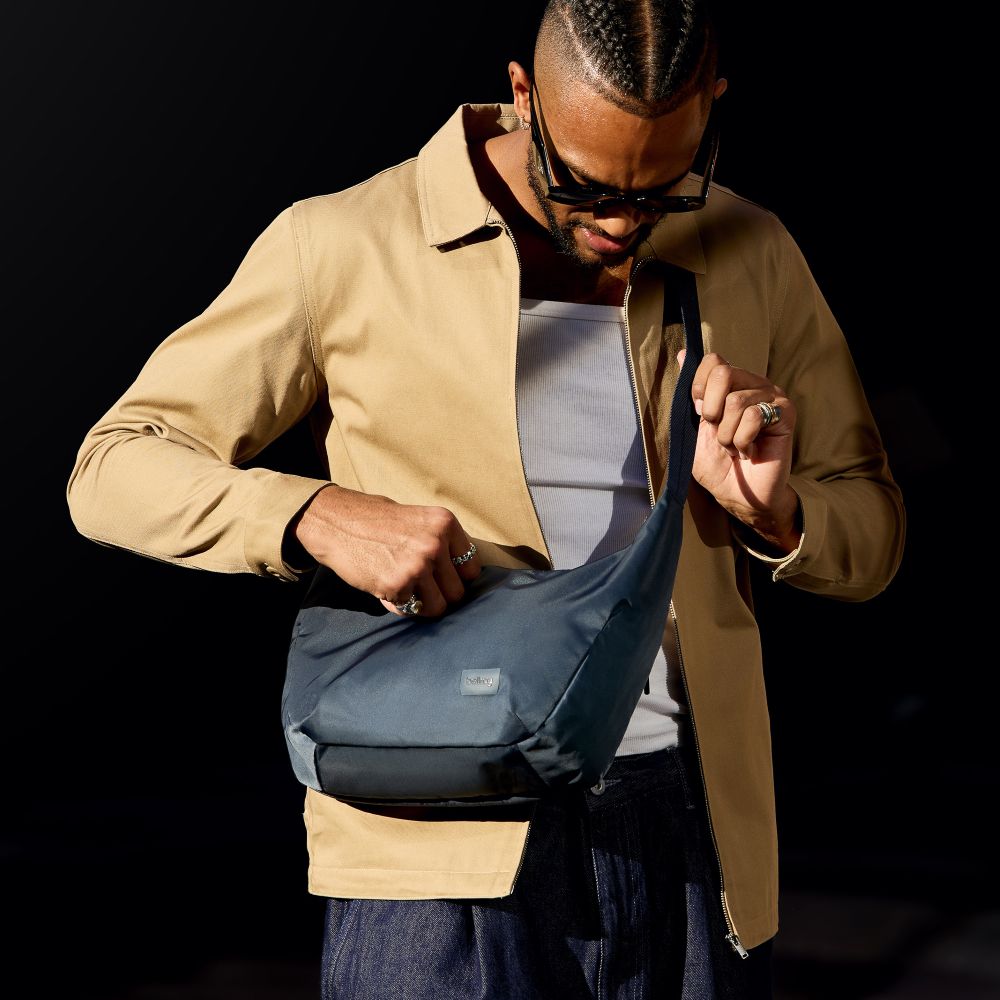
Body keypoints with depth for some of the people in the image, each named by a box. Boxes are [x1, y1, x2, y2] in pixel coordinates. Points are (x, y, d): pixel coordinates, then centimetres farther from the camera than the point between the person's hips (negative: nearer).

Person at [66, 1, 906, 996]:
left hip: (693, 833, 3)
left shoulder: (752, 258, 8)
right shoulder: (342, 246, -2)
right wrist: (318, 516, -19)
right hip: (442, 848, -3)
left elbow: (873, 532, 17)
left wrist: (777, 514, -8)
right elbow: (112, 470, -1)